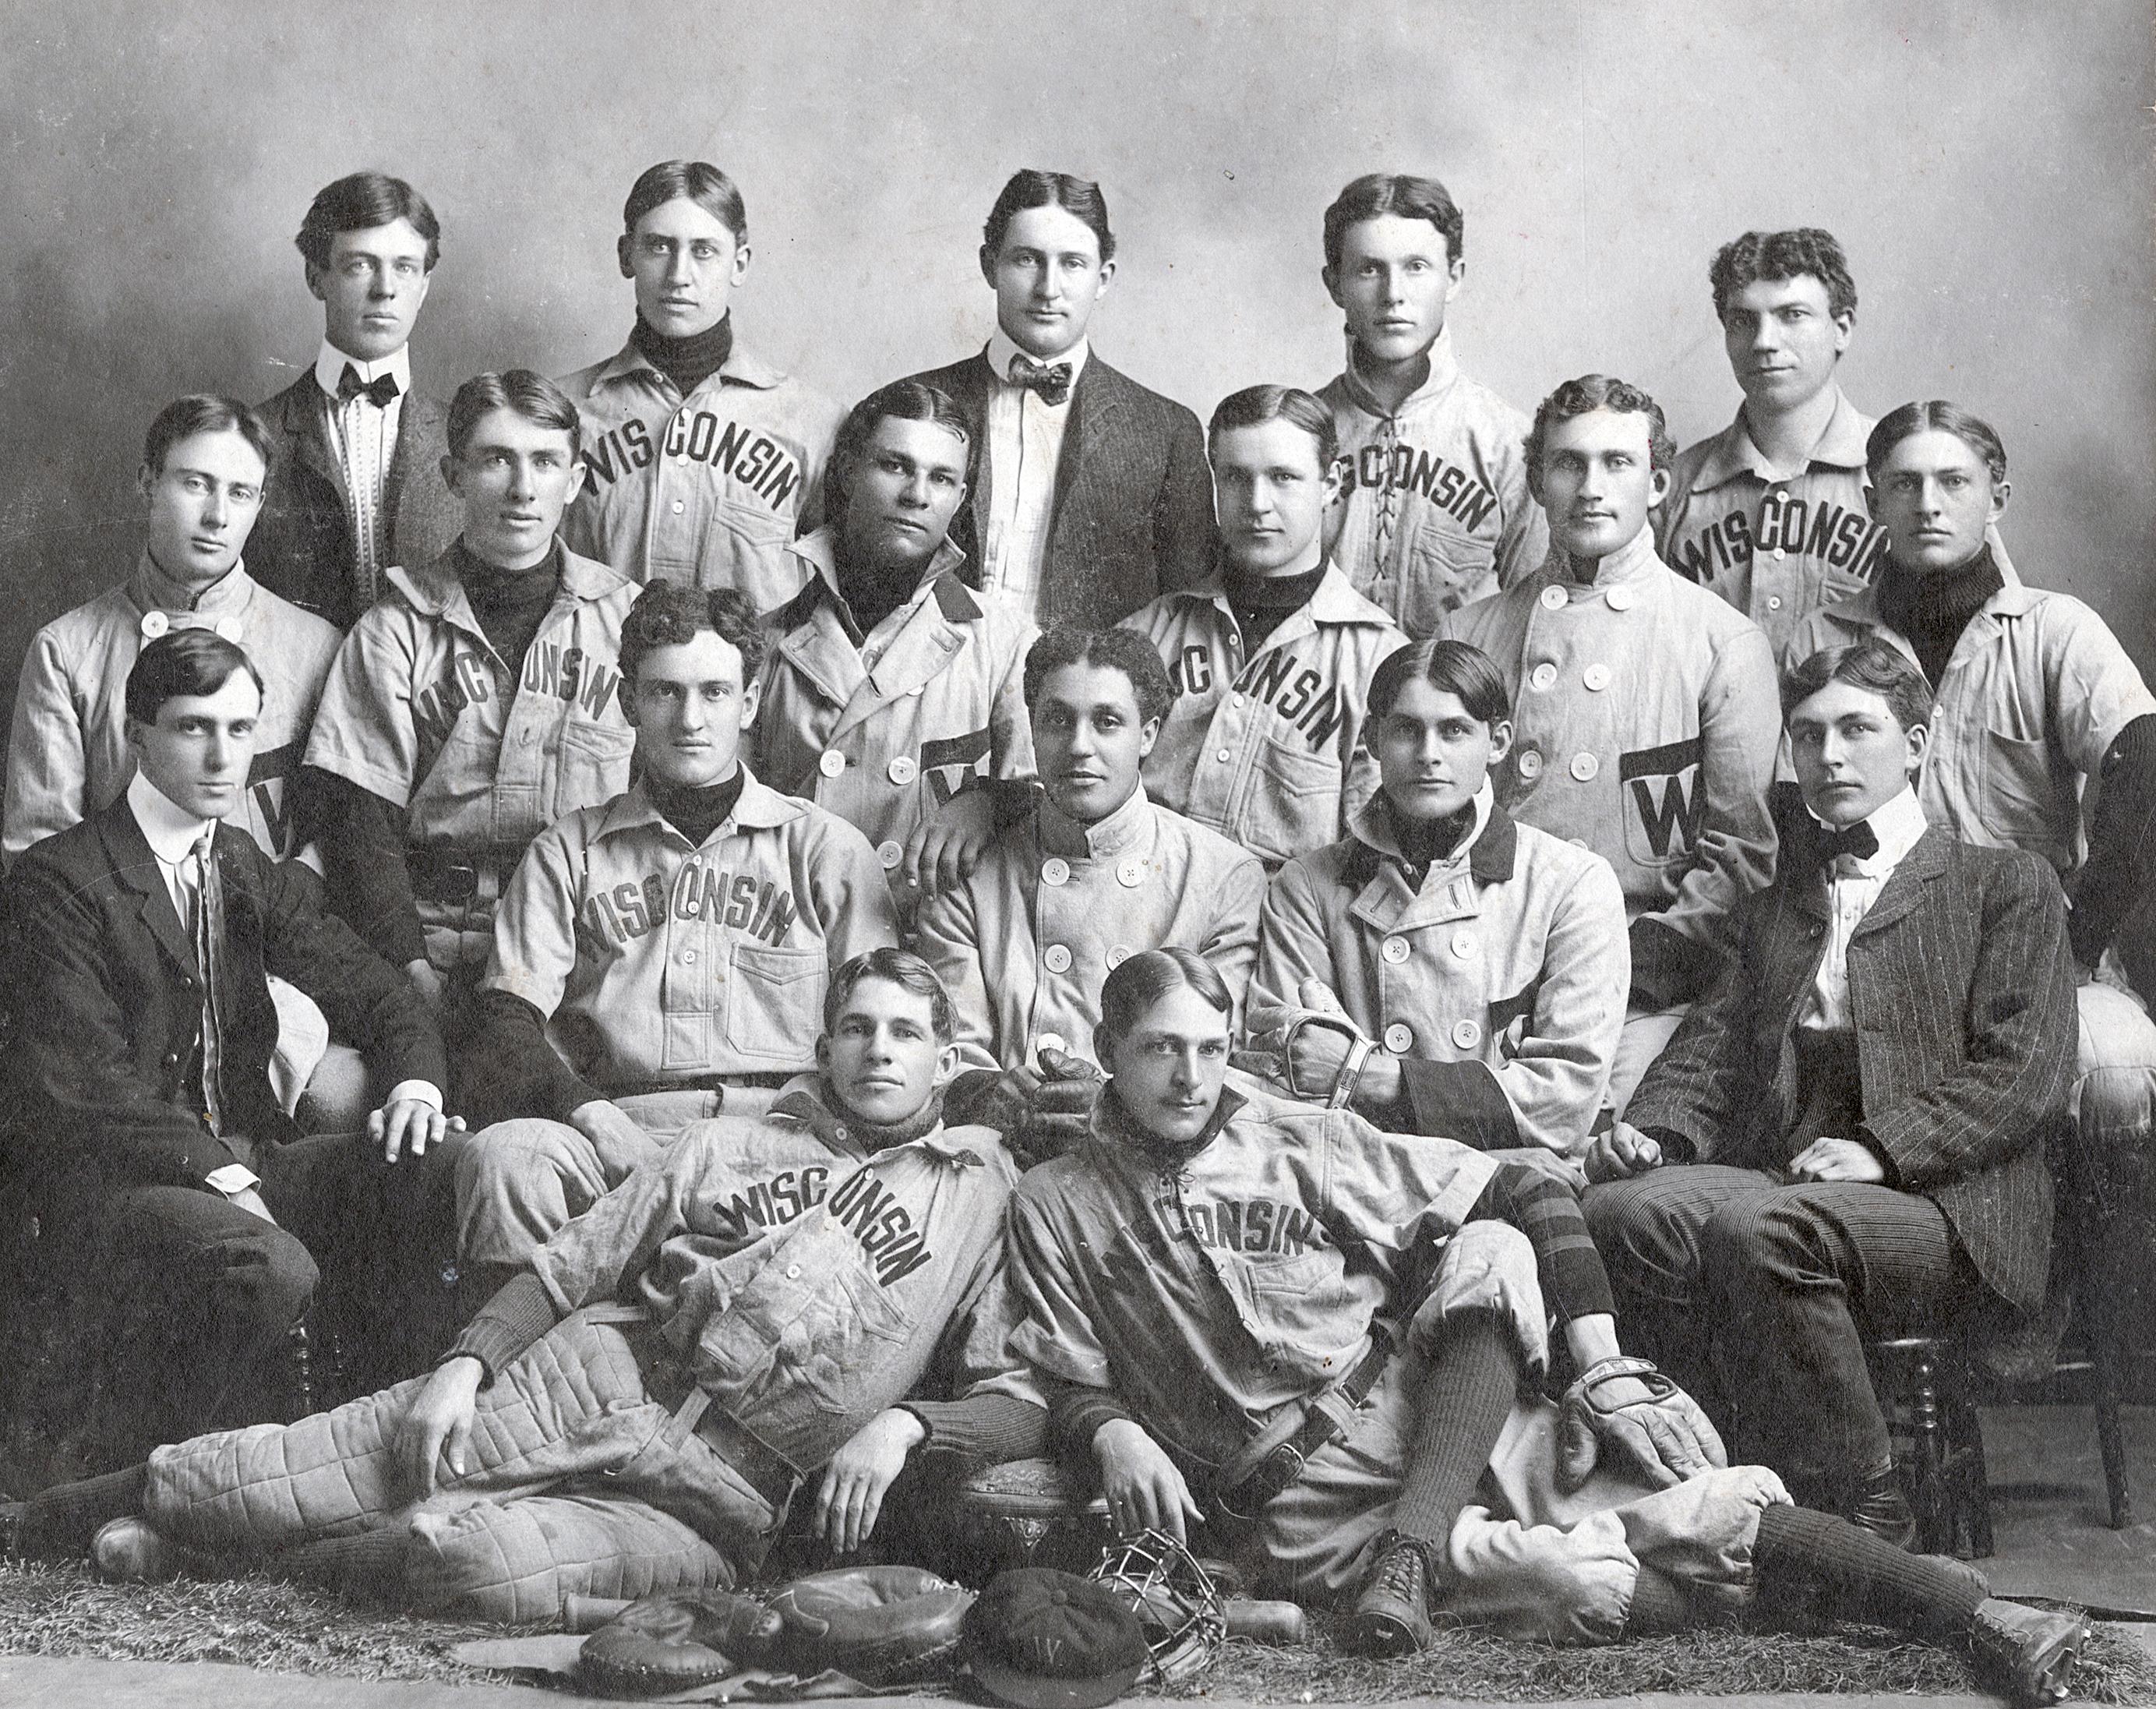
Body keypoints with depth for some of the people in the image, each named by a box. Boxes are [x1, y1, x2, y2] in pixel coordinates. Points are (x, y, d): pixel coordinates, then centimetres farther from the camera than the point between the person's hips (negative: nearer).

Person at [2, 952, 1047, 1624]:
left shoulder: (987, 1196, 10)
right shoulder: (731, 1146, 17)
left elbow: (1022, 1398, 4)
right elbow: (569, 1264, 12)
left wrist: (901, 1424, -13)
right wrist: (465, 1364, -3)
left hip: (708, 1496, -3)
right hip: (581, 1384, 3)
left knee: (483, 1561, -33)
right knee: (221, 1482, -9)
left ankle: (237, 1557, -7)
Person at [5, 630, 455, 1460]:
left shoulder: (251, 872, 15)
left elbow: (372, 992, 12)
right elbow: (85, 1084, -13)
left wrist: (414, 1082, -12)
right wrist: (220, 1176, -23)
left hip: (247, 1151, 6)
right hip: (109, 1175, -6)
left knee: (429, 1173, -20)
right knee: (272, 1269, -34)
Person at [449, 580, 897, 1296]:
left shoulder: (824, 848, 20)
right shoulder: (569, 850, 21)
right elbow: (507, 1025, 10)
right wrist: (590, 1113, -10)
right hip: (620, 1128, 1)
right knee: (498, 1156, -33)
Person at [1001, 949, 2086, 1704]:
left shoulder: (1296, 1139, 9)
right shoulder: (1054, 1208, 8)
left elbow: (1525, 1196, 7)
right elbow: (1070, 1388, 9)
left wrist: (1601, 1364, -3)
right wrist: (1113, 1434, -15)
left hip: (1441, 1413, 3)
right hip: (1300, 1506, -3)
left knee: (1488, 1251, -25)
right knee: (1590, 1587, -23)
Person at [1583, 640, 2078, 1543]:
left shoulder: (2005, 884, 14)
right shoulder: (1775, 904, 30)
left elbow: (2026, 1075, 0)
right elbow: (1712, 1047, 18)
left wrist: (1879, 1145, -14)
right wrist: (1650, 1131, -5)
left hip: (1944, 1211, -4)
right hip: (1771, 1176, 4)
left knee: (1754, 1227, -36)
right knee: (1620, 1211, -29)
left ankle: (1862, 1506, -23)